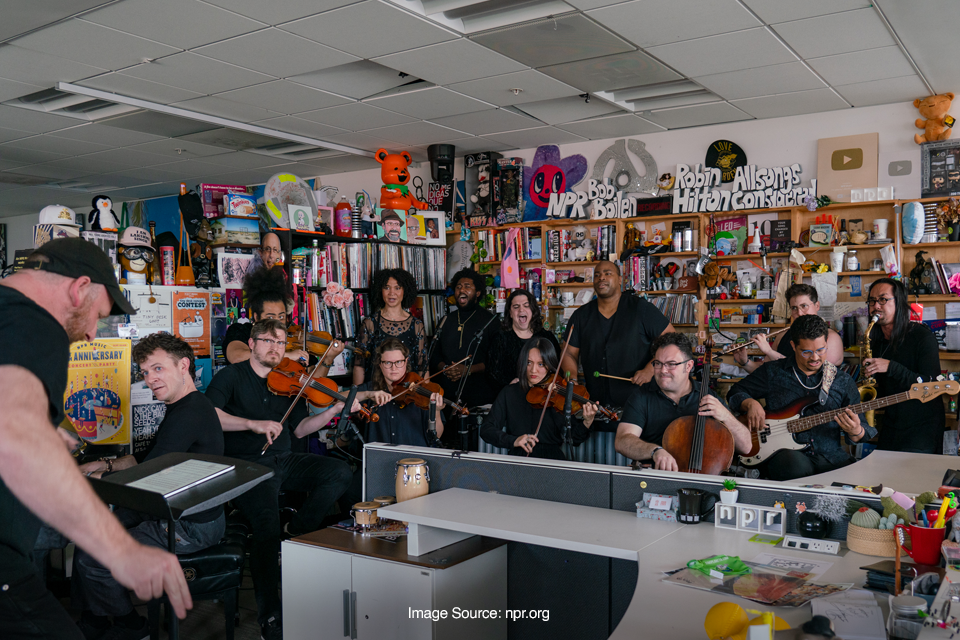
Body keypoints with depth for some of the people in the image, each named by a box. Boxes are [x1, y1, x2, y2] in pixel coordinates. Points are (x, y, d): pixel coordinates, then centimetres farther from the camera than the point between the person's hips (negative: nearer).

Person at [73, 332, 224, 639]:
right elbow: (149, 458, 21)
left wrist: (91, 480, -11)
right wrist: (106, 465, 9)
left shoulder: (189, 414, -25)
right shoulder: (186, 406, 10)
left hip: (192, 527, -11)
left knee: (90, 558, -10)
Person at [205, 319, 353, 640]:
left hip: (284, 461, 6)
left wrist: (334, 410, 0)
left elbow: (299, 429, 14)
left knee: (340, 472, -14)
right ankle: (269, 613, -18)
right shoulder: (231, 376, 2)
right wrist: (254, 424, -24)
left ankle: (295, 532, -6)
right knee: (267, 523, -28)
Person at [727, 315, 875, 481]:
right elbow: (735, 392, 17)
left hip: (830, 457, 2)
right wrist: (751, 403, -6)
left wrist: (856, 432, -14)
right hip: (784, 453, -2)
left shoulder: (844, 382, 12)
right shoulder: (772, 372, 8)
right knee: (796, 467, -37)